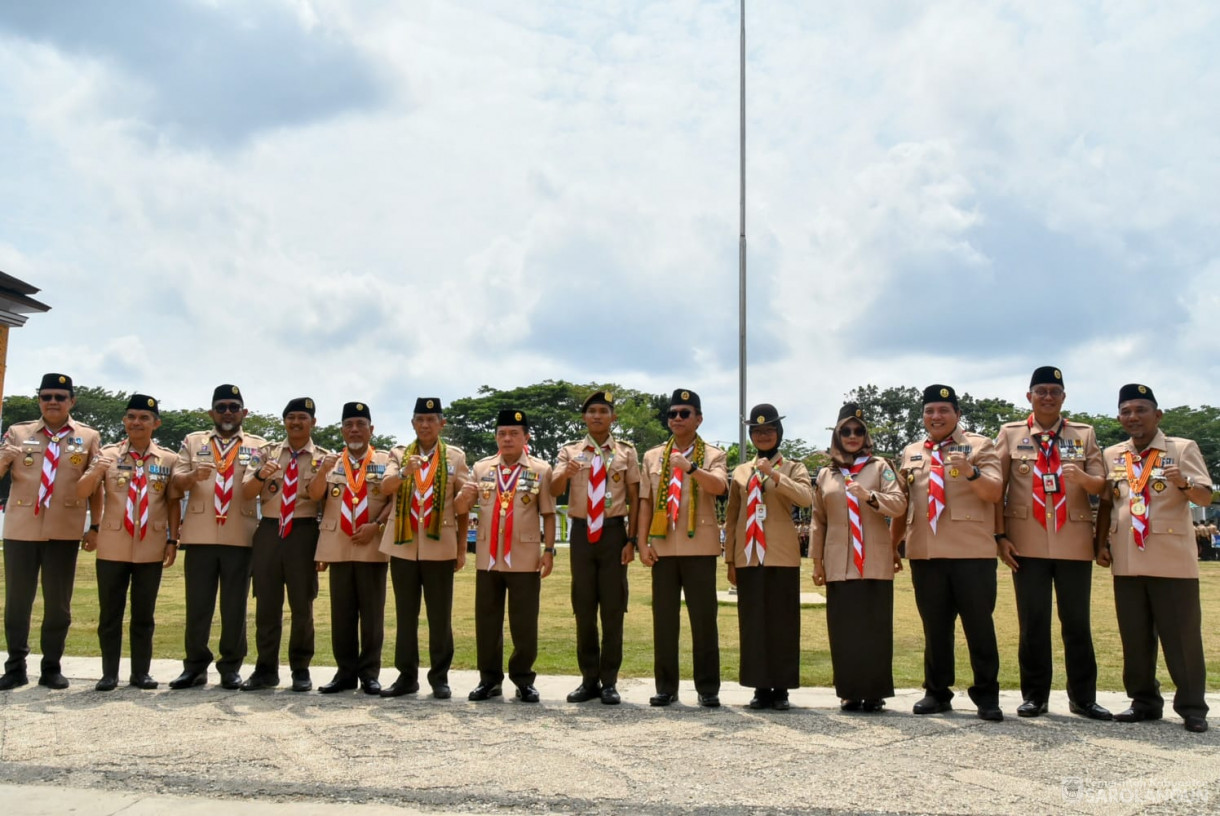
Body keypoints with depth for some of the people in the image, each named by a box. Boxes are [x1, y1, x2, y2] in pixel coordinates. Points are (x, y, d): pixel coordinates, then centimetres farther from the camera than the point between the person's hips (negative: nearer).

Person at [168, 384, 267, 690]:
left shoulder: (259, 445, 10)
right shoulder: (193, 442, 12)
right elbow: (175, 483, 4)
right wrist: (193, 475, -18)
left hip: (241, 537, -1)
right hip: (200, 535, 1)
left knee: (235, 605, 3)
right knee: (197, 603, 5)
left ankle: (231, 667, 11)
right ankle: (195, 665, 14)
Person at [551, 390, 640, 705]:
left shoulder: (626, 451, 3)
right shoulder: (570, 451, 6)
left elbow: (634, 497, 2)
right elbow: (554, 490, -7)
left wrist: (632, 540, -5)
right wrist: (565, 473, -30)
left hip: (614, 532, -1)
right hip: (582, 532, 2)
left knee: (613, 608, 2)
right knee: (583, 608, 7)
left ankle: (609, 682, 11)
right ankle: (589, 679, 17)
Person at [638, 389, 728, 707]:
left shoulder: (713, 455, 5)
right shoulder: (652, 456, 13)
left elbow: (719, 486, -16)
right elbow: (645, 502, 10)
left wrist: (690, 467, -29)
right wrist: (643, 543, 1)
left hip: (700, 547, -2)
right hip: (663, 548, 3)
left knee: (704, 619, 0)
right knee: (663, 619, 5)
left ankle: (708, 688, 8)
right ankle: (665, 687, 13)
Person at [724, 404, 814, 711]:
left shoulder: (794, 468, 6)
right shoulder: (740, 472, 13)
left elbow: (807, 498, -15)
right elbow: (731, 518, 13)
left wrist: (773, 474, -23)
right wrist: (729, 560, 8)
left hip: (782, 556, -2)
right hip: (748, 557, 3)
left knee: (783, 622, 1)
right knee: (752, 623, 4)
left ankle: (781, 688, 9)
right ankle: (760, 687, 12)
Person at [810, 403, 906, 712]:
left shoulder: (879, 467, 6)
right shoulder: (826, 474, 13)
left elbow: (899, 505, -5)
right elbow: (818, 521, 14)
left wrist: (870, 496, -22)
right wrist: (817, 561, 11)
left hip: (874, 562, -2)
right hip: (839, 564, 2)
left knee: (875, 627, 0)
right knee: (842, 628, 2)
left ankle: (875, 692, 7)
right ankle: (850, 692, 11)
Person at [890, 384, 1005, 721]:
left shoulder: (980, 446, 2)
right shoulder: (910, 453, 15)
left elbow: (994, 493, -8)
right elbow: (902, 503, 21)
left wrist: (971, 472, -27)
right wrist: (891, 544, 19)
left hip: (972, 553, -4)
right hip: (925, 554, 4)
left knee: (979, 625, 1)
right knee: (935, 627, 9)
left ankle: (987, 696, 11)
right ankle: (937, 692, 19)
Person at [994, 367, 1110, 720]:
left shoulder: (1084, 434, 8)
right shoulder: (1010, 433, 5)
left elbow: (1101, 485, 2)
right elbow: (997, 488, 2)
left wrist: (1083, 477, -22)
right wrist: (1000, 535, -5)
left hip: (1075, 541, 1)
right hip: (1028, 542, -1)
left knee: (1077, 622, 5)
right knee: (1032, 622, 4)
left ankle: (1083, 697, 15)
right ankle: (1034, 695, 13)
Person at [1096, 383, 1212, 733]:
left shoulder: (1183, 449, 0)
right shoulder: (1111, 455, 10)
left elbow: (1206, 497, -7)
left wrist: (1184, 483, -27)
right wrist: (1102, 544, 7)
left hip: (1173, 560, -4)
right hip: (1127, 561, 4)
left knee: (1182, 635, 1)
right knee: (1134, 637, 9)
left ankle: (1192, 707, 10)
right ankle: (1144, 701, 20)